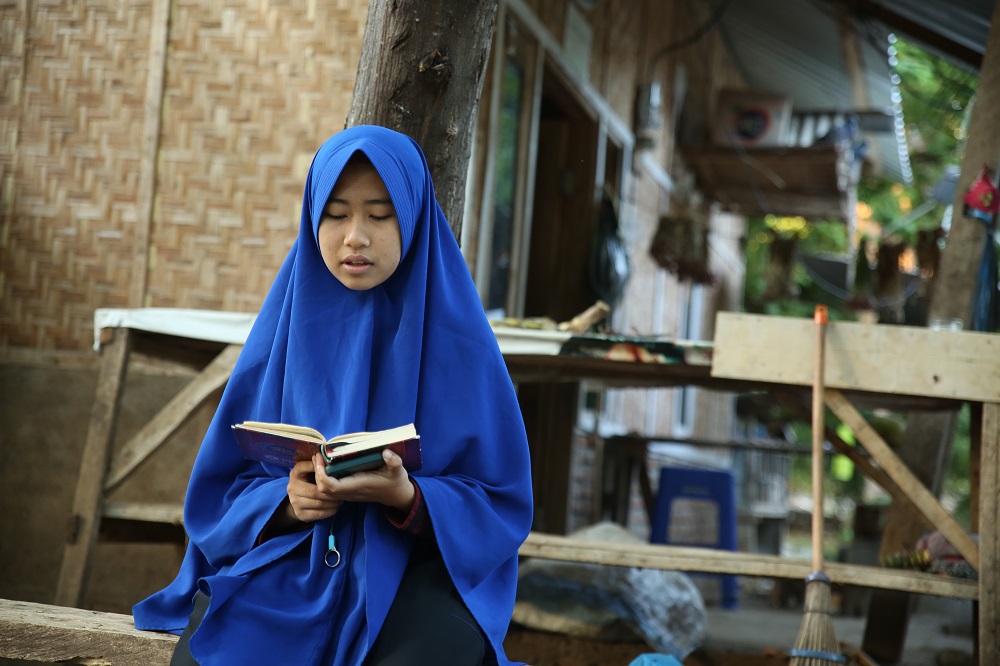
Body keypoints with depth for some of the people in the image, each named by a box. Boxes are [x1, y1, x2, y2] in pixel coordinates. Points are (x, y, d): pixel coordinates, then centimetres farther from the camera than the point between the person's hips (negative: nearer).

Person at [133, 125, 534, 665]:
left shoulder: (455, 339, -1)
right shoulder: (287, 326, 6)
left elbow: (502, 506, -1)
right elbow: (220, 494, 8)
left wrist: (405, 497, -21)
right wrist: (286, 501, -15)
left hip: (420, 564, -2)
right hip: (288, 560, 2)